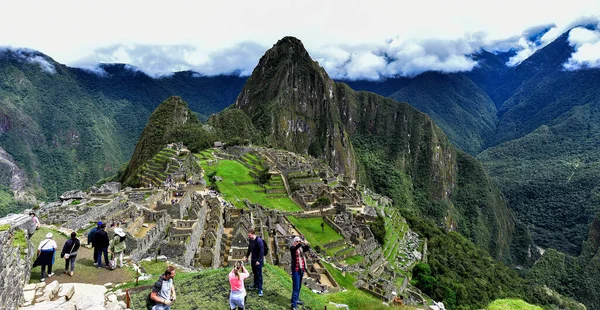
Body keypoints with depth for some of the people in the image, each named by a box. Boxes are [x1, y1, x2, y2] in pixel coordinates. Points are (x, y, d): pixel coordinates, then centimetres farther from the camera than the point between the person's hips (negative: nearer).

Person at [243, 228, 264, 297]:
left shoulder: (259, 240, -24)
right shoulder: (250, 240, 1)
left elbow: (261, 251, -23)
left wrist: (259, 261, -21)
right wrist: (246, 256, 18)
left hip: (258, 260, -7)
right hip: (253, 259, 7)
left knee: (259, 274, -1)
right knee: (254, 273, 19)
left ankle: (260, 289, 8)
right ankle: (255, 284, 37)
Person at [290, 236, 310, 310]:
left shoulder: (301, 248, 8)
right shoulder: (292, 248, -7)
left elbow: (307, 248, -11)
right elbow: (295, 248, -31)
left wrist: (306, 243, -32)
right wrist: (300, 243, -48)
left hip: (301, 269, 6)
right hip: (296, 270, -6)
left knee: (299, 286, 18)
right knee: (296, 287, -9)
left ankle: (296, 299, 35)